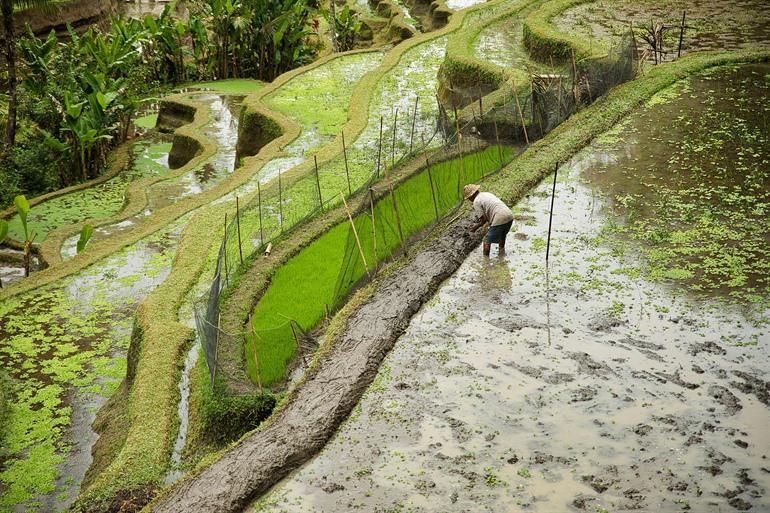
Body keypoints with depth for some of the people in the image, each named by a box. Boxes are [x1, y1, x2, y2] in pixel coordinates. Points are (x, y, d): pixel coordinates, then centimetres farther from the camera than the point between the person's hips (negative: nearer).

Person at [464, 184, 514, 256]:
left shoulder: (476, 202, -2)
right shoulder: (487, 194, 23)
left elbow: (484, 219, -5)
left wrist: (477, 226, 12)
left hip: (499, 220, -8)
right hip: (509, 216, 8)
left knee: (487, 241, 5)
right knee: (502, 235, 33)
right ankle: (502, 253, 48)